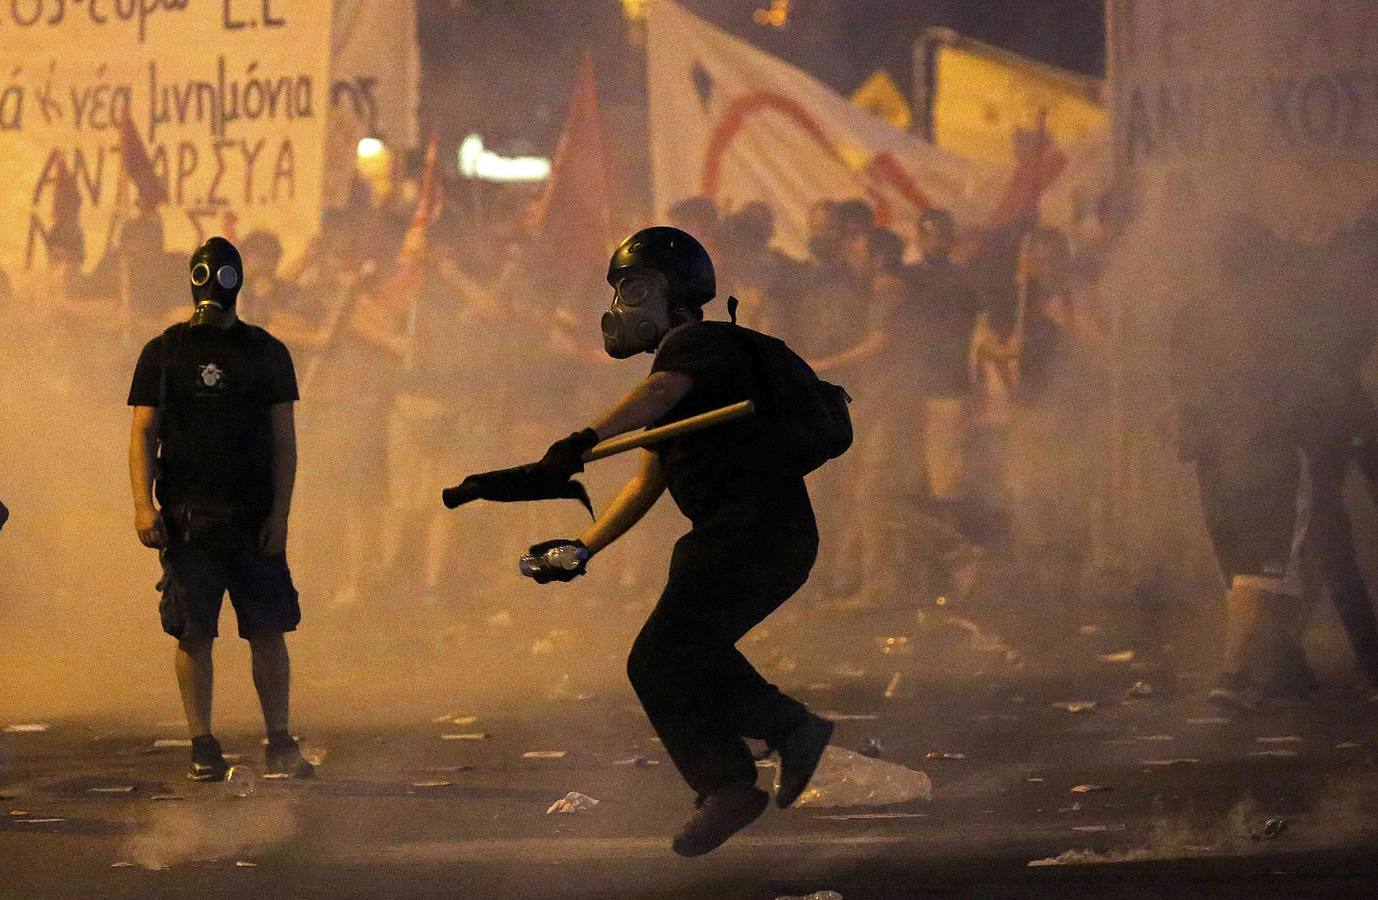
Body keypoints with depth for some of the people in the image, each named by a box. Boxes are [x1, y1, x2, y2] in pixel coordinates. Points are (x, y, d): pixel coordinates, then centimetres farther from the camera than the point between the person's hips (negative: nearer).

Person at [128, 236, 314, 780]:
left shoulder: (267, 354, 9)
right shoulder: (163, 353, 8)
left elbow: (283, 441, 6)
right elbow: (143, 434, 4)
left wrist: (279, 513, -4)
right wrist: (143, 505, -9)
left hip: (254, 518, 0)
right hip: (186, 518, 0)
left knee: (268, 632, -1)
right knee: (193, 634, -1)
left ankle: (280, 745, 5)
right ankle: (203, 748, 5)